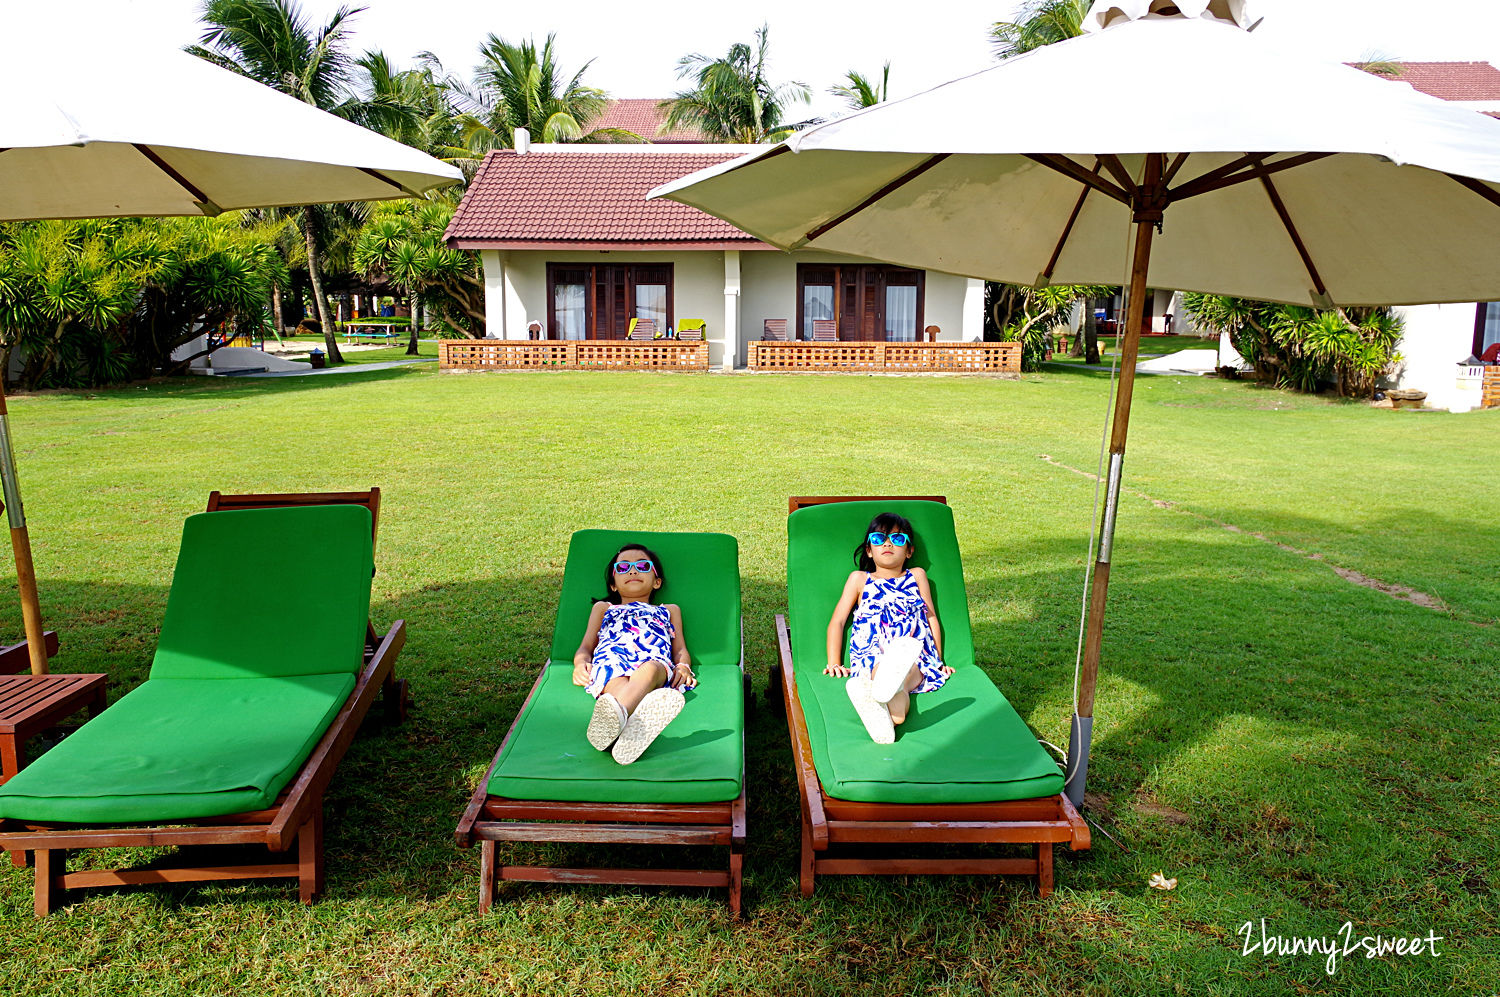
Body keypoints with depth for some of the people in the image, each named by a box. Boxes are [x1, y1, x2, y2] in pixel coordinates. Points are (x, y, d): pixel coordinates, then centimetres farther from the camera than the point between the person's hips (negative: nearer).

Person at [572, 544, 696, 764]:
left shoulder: (669, 610, 43)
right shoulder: (603, 608, 43)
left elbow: (680, 648, 29)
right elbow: (586, 646, 31)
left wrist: (683, 666, 4)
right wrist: (581, 663, 5)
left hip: (655, 660, 0)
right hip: (611, 658, 1)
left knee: (650, 670, -41)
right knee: (617, 679, -39)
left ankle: (615, 711, -71)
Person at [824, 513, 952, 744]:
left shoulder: (917, 576, 28)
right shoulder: (859, 579, 24)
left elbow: (931, 618, 26)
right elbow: (837, 621, 20)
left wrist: (938, 661, 18)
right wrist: (834, 663, 10)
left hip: (916, 654, 0)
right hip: (872, 654, 1)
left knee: (907, 672, -40)